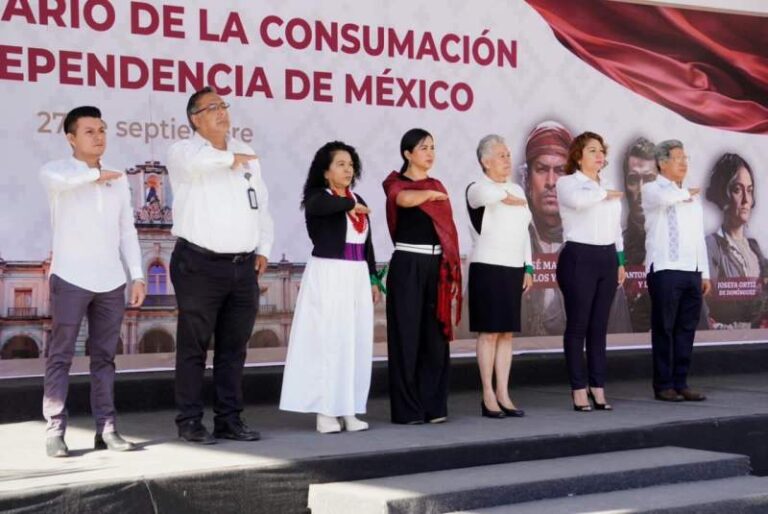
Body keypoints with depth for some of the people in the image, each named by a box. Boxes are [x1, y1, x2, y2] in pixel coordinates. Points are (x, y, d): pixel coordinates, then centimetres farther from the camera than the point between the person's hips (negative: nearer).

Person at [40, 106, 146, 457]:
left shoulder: (118, 179, 14)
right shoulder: (56, 171, -1)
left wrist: (137, 275, 8)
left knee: (104, 356, 8)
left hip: (111, 281, 5)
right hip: (71, 279, -4)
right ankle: (55, 431, 0)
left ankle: (106, 428, 11)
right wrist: (95, 174, -12)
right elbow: (56, 178, -28)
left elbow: (127, 231, 15)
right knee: (60, 356, -2)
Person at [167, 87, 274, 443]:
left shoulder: (246, 155, 17)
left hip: (244, 266, 6)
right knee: (194, 347, -2)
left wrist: (263, 249, 11)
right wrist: (229, 158, -12)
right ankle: (190, 421, 5)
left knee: (234, 347, 9)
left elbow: (262, 203, 20)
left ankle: (229, 420, 16)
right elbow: (196, 161, -28)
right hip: (200, 264, -5)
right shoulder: (183, 152, -1)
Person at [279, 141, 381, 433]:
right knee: (327, 342, -6)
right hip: (327, 276, -6)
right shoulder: (317, 196, -3)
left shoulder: (358, 201, 16)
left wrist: (373, 280, 16)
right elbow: (320, 206, -30)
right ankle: (325, 411, -1)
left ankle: (348, 409, 10)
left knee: (356, 343, 4)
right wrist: (350, 205, -16)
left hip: (357, 277, 6)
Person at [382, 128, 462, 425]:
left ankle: (434, 406, 11)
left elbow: (447, 227, 15)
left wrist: (452, 270, 9)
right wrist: (428, 193, -45)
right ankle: (407, 409, 1)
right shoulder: (396, 183, -2)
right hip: (407, 265, -5)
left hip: (436, 265, 5)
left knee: (436, 336, 4)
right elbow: (404, 199, -27)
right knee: (407, 335, -4)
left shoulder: (437, 186, 16)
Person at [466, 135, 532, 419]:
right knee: (489, 332, -5)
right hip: (487, 267, -6)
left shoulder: (517, 190, 17)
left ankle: (503, 394, 11)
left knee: (507, 333, 7)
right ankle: (488, 396, 0)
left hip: (514, 268, 6)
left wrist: (528, 268, 15)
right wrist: (507, 196, -12)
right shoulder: (477, 189, -5)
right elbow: (487, 195, -32)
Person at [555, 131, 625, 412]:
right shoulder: (567, 183, -2)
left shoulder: (609, 188, 19)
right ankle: (579, 389, 1)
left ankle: (598, 388, 11)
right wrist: (605, 194, -10)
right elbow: (578, 200, -26)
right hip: (578, 257, -6)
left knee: (599, 326, 7)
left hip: (607, 258, 6)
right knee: (578, 325, -3)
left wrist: (620, 261, 18)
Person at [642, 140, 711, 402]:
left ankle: (680, 383, 12)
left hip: (692, 271, 6)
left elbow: (699, 236, 20)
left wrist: (705, 273, 14)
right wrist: (686, 193, -6)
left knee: (686, 329, 6)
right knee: (664, 329, -2)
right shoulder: (652, 190, 0)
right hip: (665, 270, -6)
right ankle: (663, 386, 3)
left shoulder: (693, 196, 21)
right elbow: (665, 198, -26)